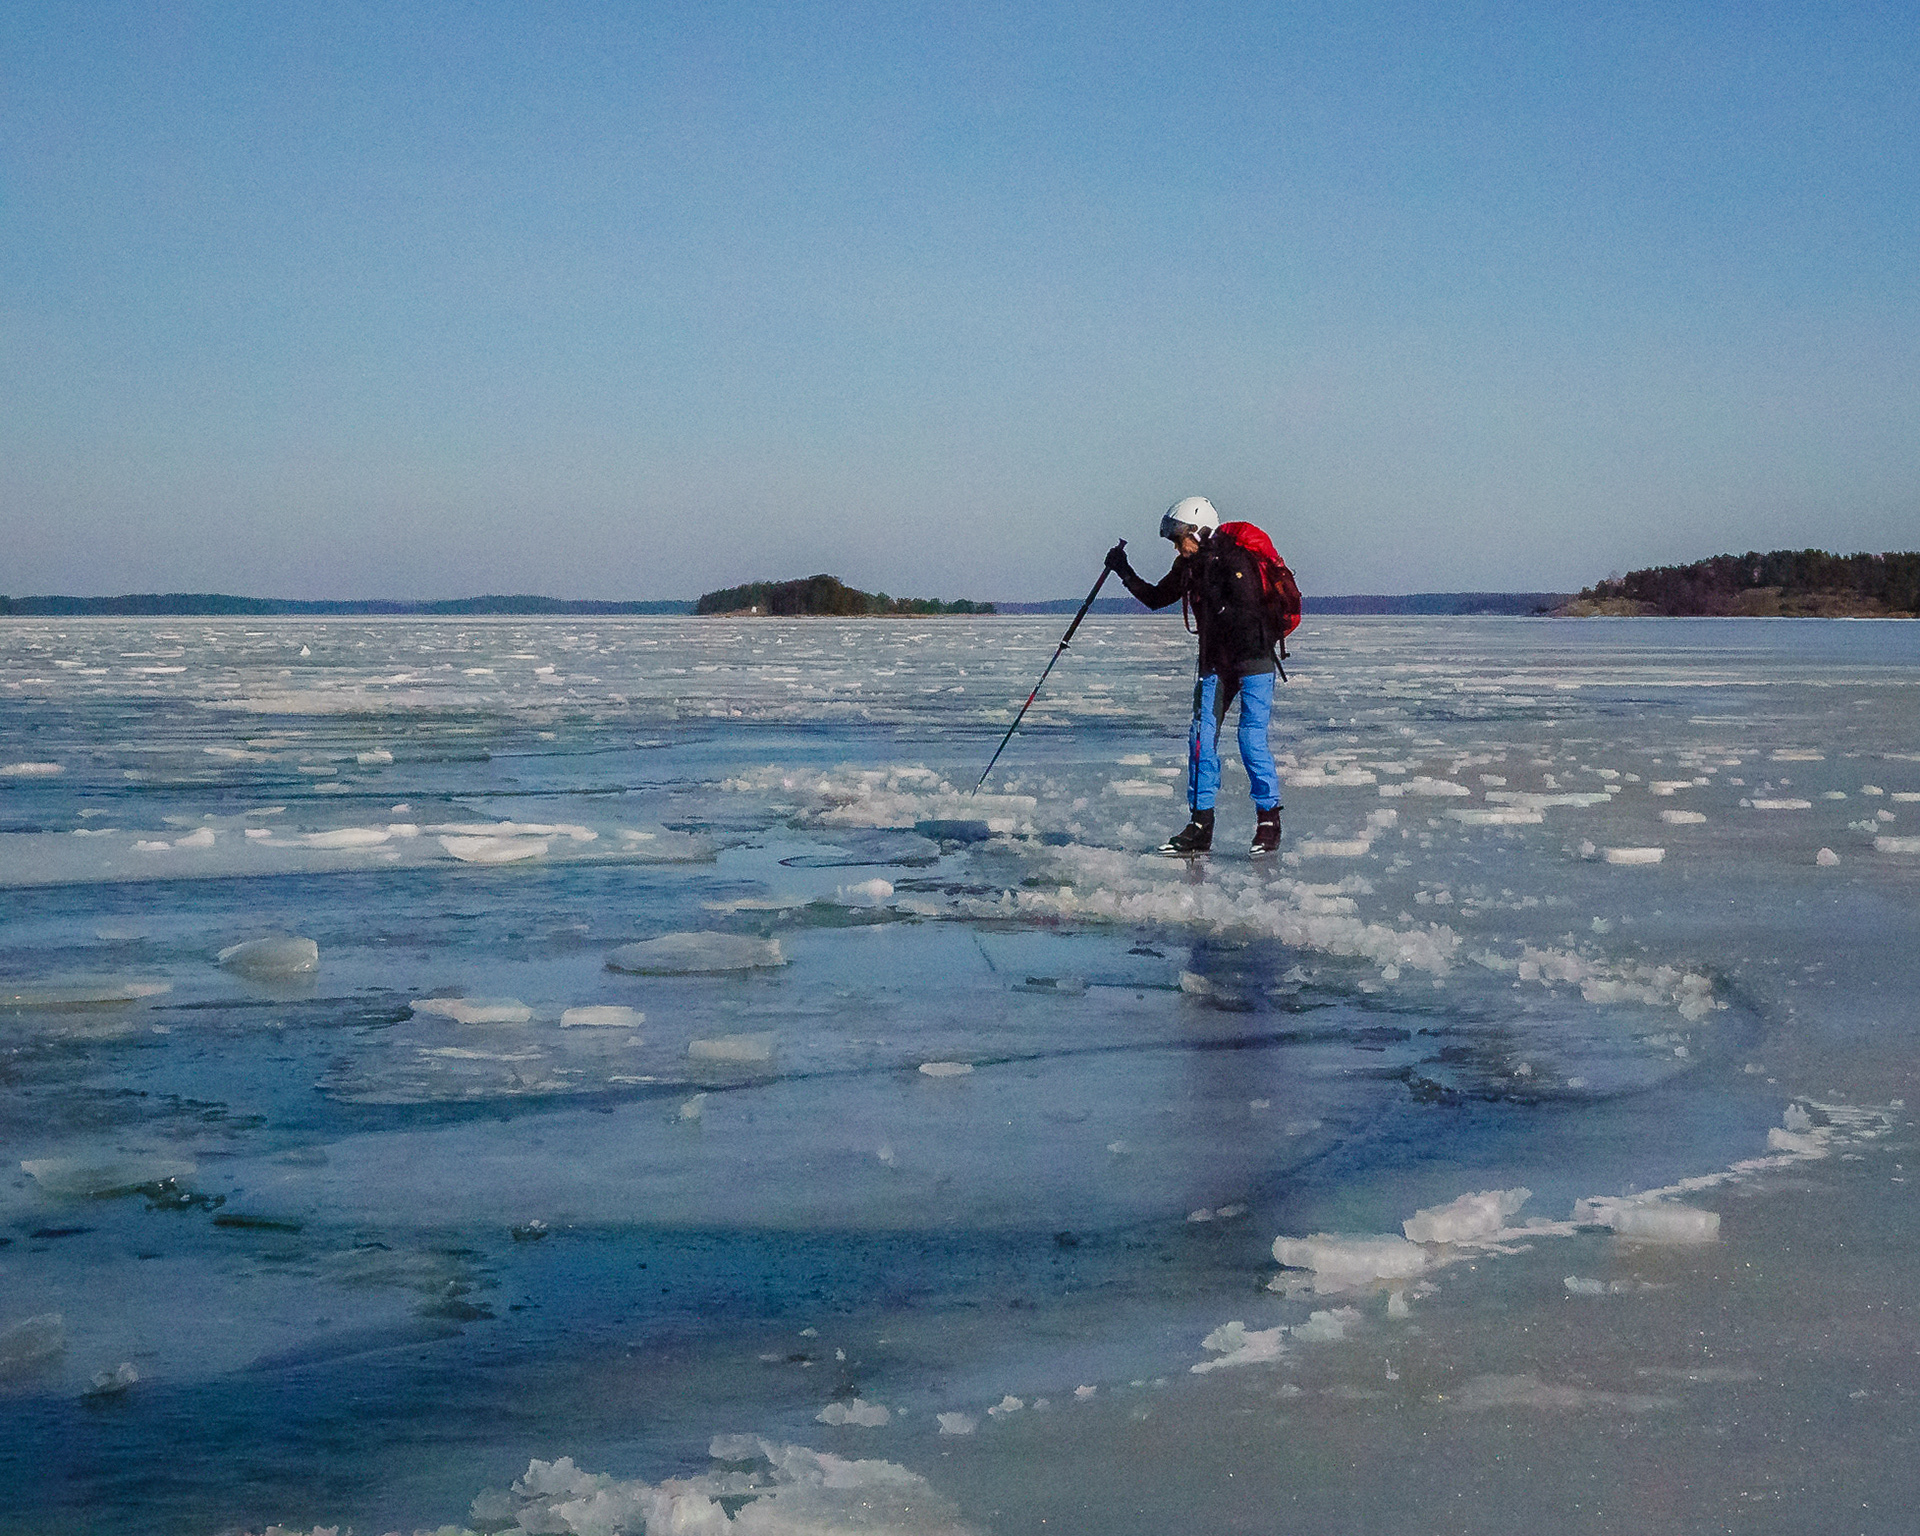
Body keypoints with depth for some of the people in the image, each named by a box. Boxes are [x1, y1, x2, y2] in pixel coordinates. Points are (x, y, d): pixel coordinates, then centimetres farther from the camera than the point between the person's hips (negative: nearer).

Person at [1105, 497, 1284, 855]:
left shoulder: (1233, 559, -15)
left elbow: (1246, 610, -22)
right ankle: (1200, 828, 3)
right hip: (1216, 662, 7)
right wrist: (1124, 573, 11)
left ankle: (1269, 823, -1)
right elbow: (1156, 598, 17)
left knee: (1252, 738, -12)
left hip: (1253, 658, -7)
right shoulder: (1189, 565, 8)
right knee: (1202, 738, 0)